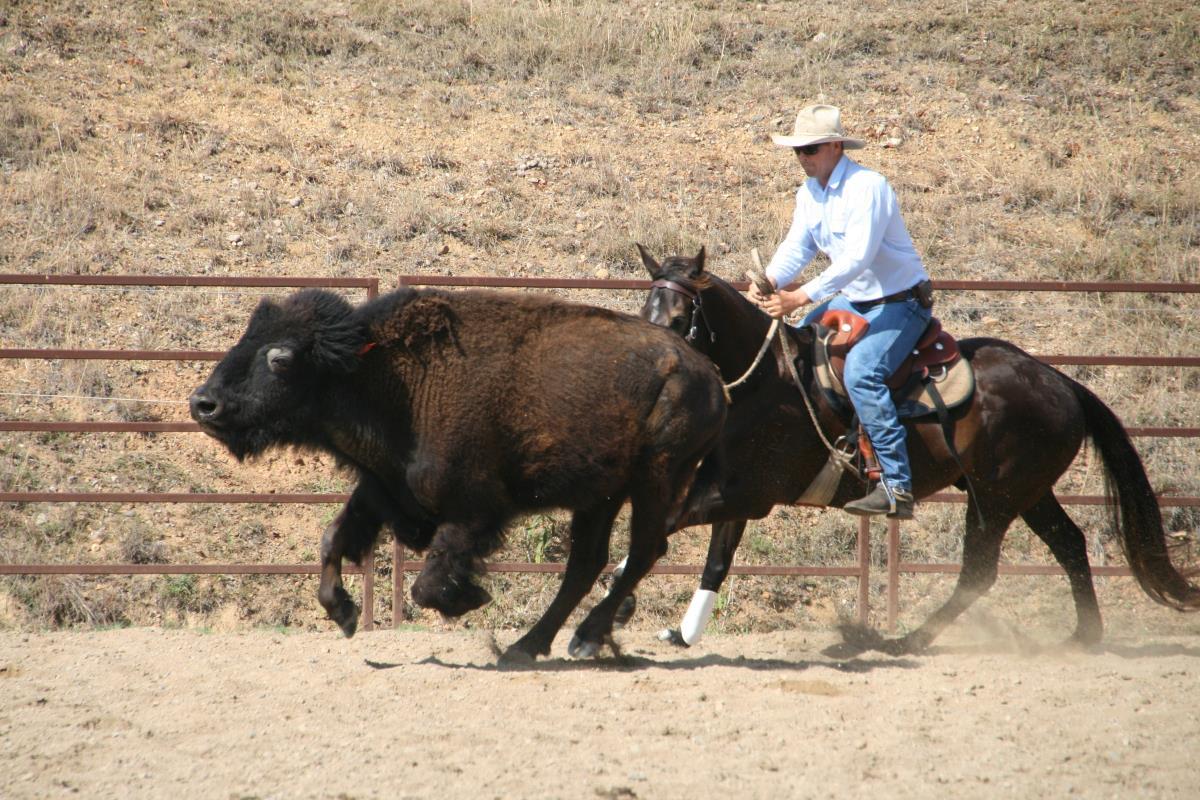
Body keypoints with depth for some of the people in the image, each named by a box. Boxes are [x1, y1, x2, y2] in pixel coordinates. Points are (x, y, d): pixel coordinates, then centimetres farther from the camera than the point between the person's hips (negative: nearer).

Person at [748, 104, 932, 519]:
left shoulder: (867, 187, -22)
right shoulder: (810, 191, 5)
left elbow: (858, 258, -30)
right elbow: (796, 247, 2)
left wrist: (801, 297, -36)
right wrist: (769, 282, -20)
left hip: (899, 303, -10)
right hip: (851, 301, 10)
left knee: (861, 372, -29)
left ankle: (897, 487, -31)